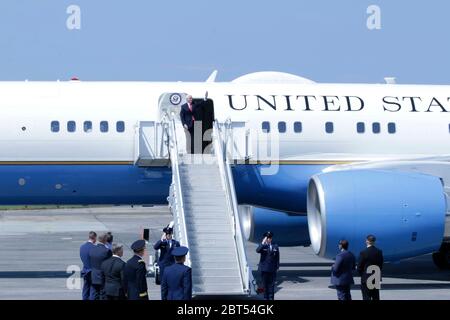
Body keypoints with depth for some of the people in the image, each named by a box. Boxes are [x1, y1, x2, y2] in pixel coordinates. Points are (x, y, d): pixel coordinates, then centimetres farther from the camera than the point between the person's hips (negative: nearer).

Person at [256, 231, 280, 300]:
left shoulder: (275, 246, 6)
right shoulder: (262, 246, 1)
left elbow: (277, 257, 8)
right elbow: (257, 250, -21)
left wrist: (277, 267, 4)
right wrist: (263, 243, -25)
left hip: (272, 269, 1)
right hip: (264, 269, -1)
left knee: (271, 284, 3)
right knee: (265, 284, 4)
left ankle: (271, 298, 8)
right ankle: (266, 298, 11)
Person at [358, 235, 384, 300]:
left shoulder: (363, 253, -16)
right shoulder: (379, 252, 0)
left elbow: (359, 267, -10)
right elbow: (381, 265, 7)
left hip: (366, 278, -5)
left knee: (366, 297, -1)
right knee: (376, 297, 13)